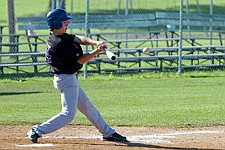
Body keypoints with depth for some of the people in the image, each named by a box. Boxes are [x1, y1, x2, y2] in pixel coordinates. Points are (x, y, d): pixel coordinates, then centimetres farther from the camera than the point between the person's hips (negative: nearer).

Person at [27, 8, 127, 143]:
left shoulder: (61, 36, 6)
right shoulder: (60, 44, -24)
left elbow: (79, 39, -1)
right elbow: (80, 60, -20)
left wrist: (95, 42, -17)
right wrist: (97, 51, -21)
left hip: (70, 79, 11)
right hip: (66, 80, -11)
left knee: (88, 107, 18)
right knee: (69, 114, -10)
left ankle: (108, 133, 28)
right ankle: (37, 131, -8)